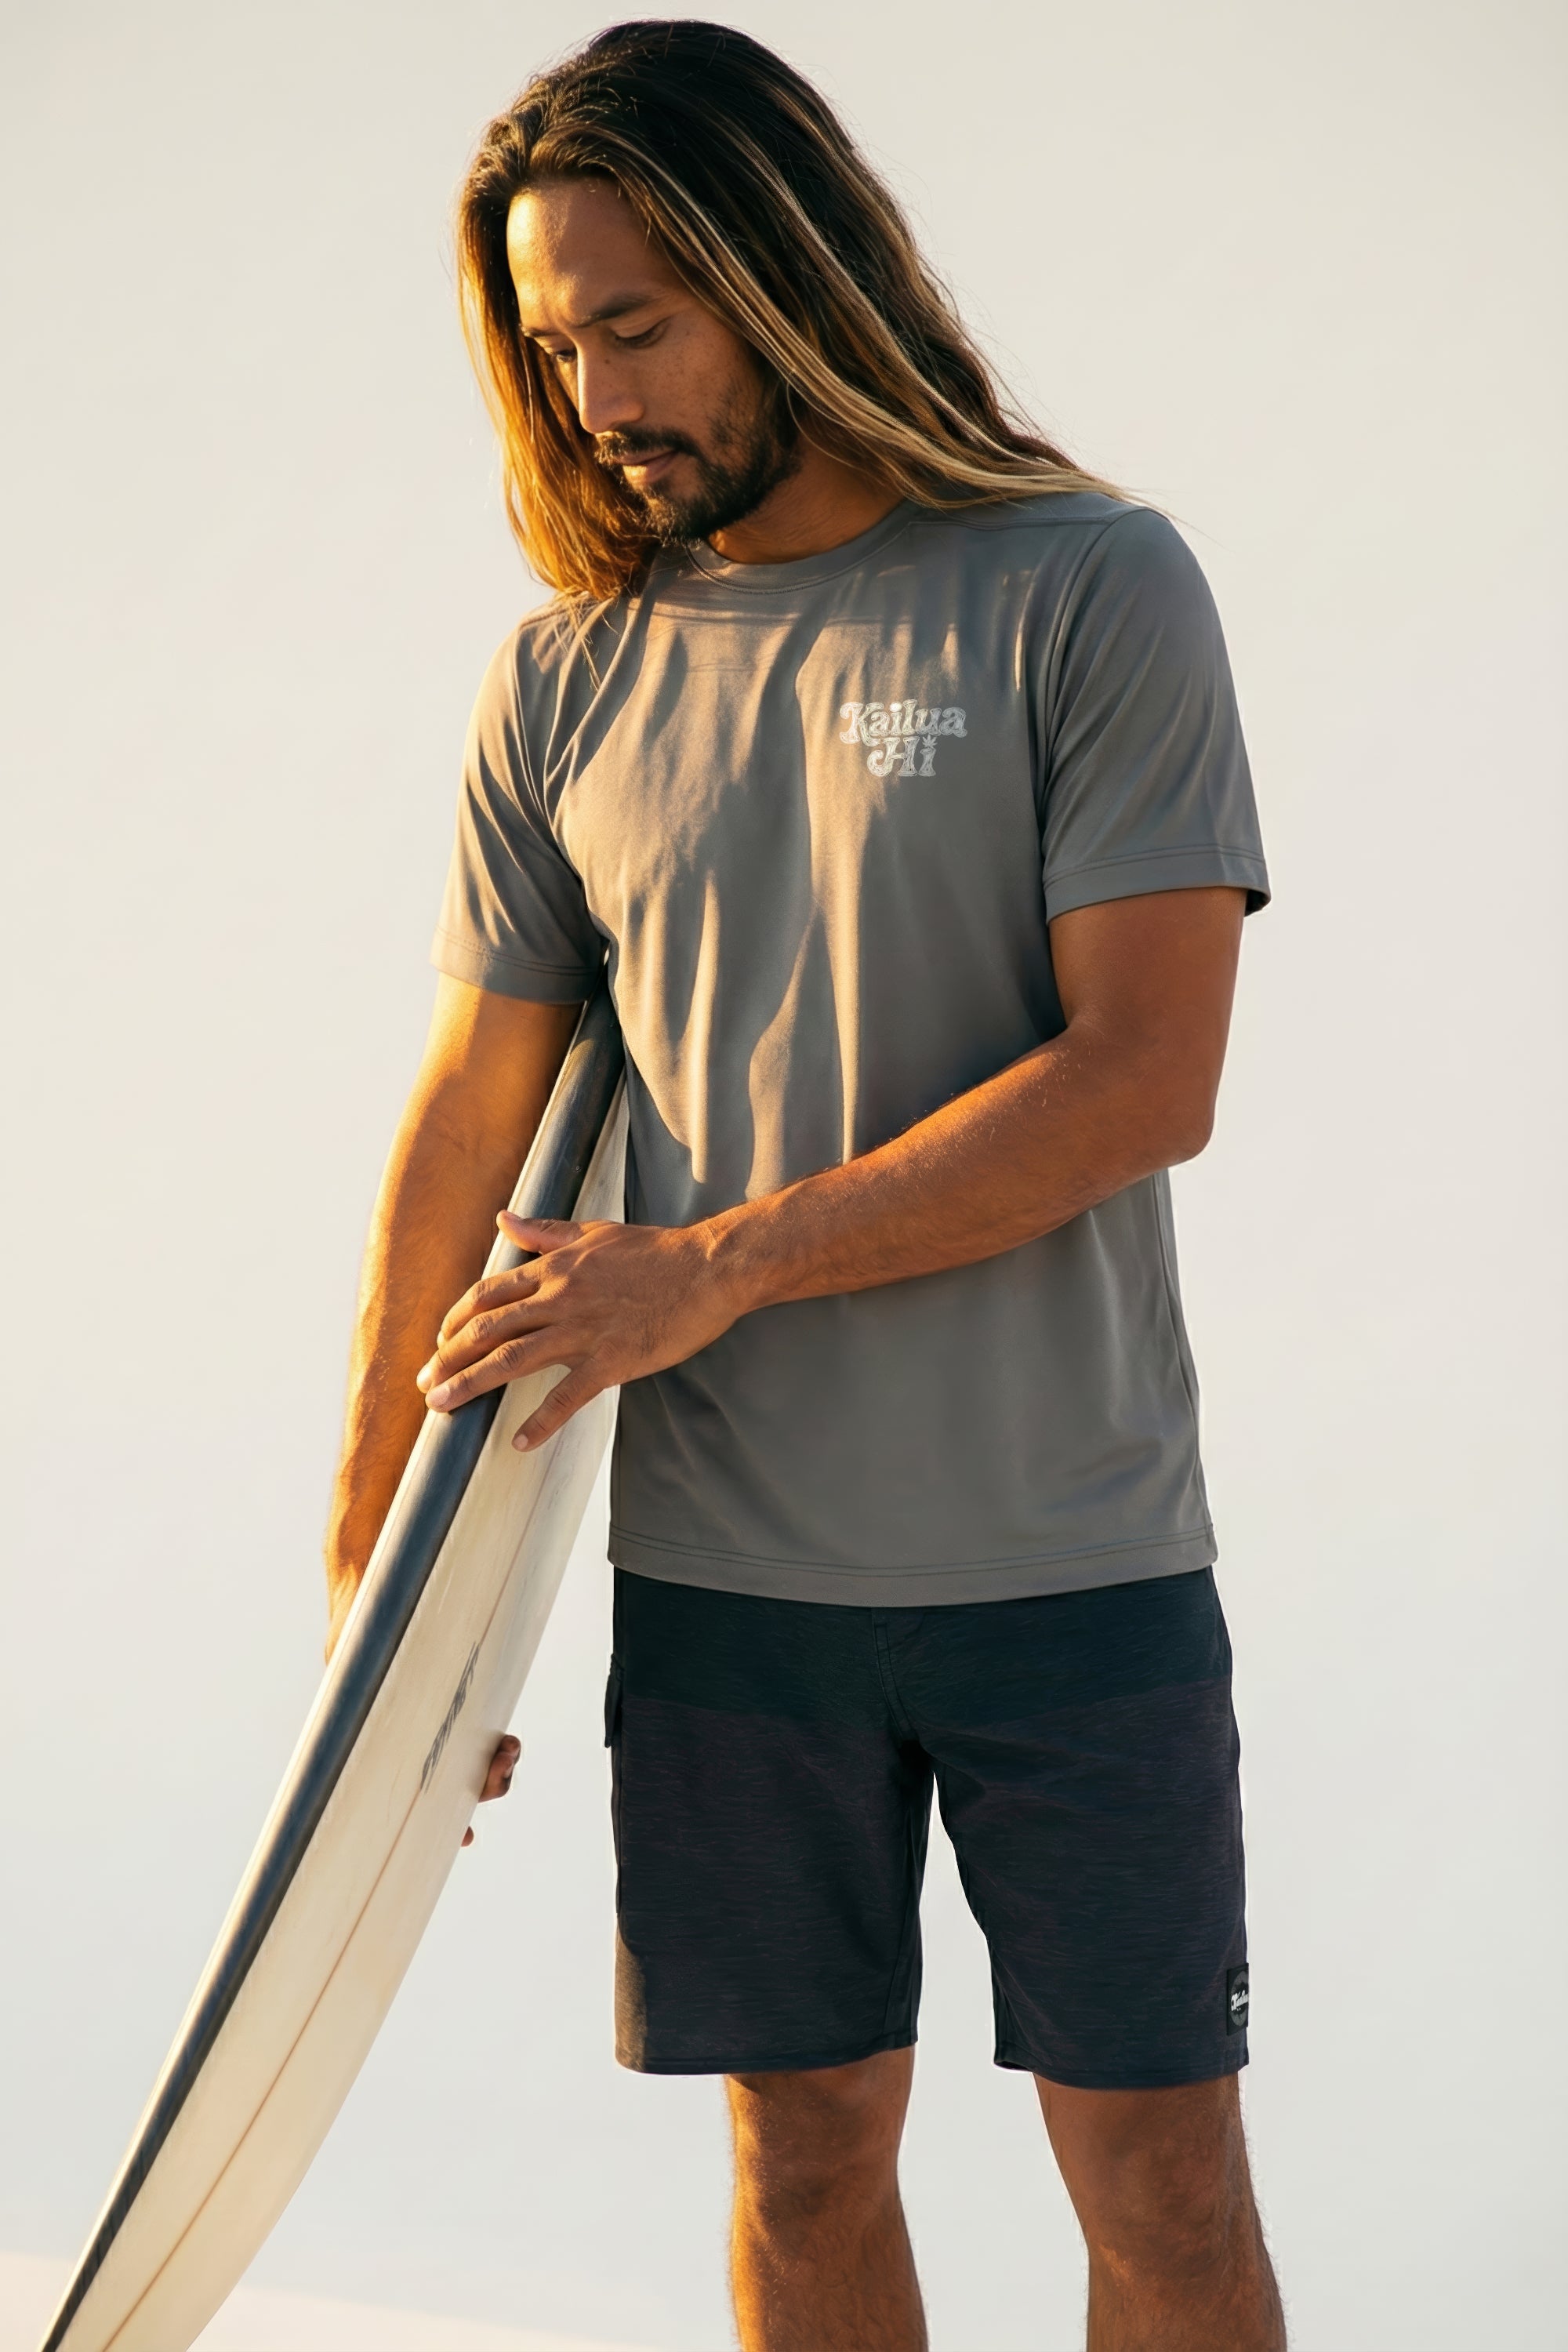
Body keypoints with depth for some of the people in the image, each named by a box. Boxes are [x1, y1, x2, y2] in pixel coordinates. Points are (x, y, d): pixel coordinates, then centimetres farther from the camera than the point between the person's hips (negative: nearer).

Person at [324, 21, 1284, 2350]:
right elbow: (471, 1114, 9)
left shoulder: (1090, 588, -6)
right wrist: (368, 1547, 6)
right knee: (808, 2152, 10)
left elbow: (1146, 1073, -13)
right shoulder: (568, 677, 6)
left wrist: (710, 1268, -15)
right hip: (722, 1570, 3)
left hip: (1071, 1554, -3)